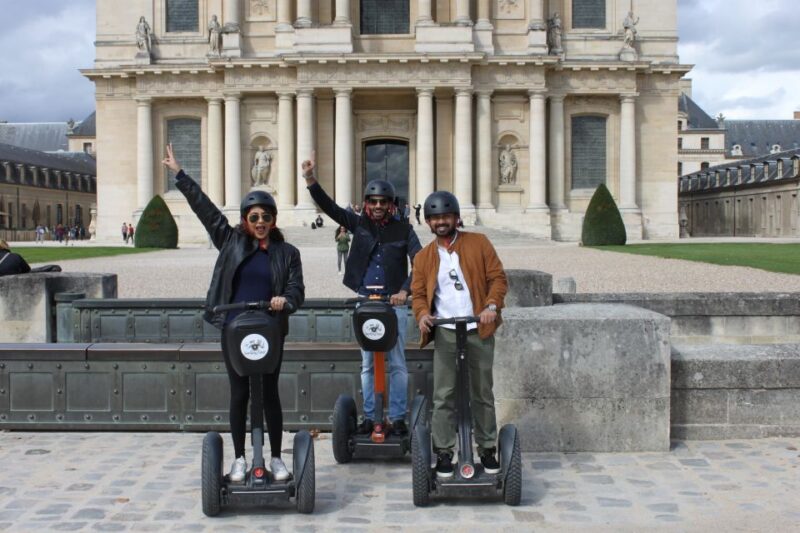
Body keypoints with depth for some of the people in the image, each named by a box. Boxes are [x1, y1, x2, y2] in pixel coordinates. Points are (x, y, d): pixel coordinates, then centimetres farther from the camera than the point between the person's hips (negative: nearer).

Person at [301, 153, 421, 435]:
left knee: (397, 364, 2)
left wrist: (405, 290, -18)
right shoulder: (359, 224, 5)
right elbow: (329, 207, -5)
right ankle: (369, 416, 16)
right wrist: (311, 180, -17)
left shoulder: (403, 230, 1)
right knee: (368, 364, 8)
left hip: (394, 303, -2)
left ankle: (397, 417, 9)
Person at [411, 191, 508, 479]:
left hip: (479, 331, -1)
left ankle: (487, 449, 18)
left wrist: (492, 305, -15)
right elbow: (418, 293, 9)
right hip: (445, 333, 1)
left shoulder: (479, 243, 5)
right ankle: (444, 453, 7)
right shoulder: (423, 257, 11)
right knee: (444, 395, -2)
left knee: (482, 393, 7)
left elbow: (498, 277, 2)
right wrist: (422, 314, -12)